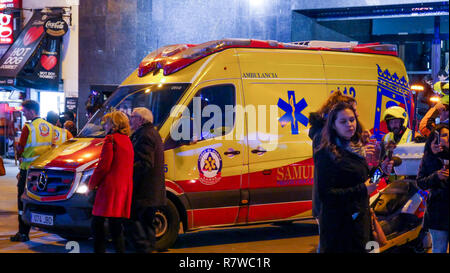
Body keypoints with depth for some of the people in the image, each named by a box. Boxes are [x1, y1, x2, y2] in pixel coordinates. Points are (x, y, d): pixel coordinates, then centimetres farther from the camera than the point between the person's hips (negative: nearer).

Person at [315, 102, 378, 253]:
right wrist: (362, 190, -21)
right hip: (339, 225, -8)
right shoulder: (328, 154, -13)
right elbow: (325, 194, -20)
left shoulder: (356, 149, 12)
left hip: (359, 220, 8)